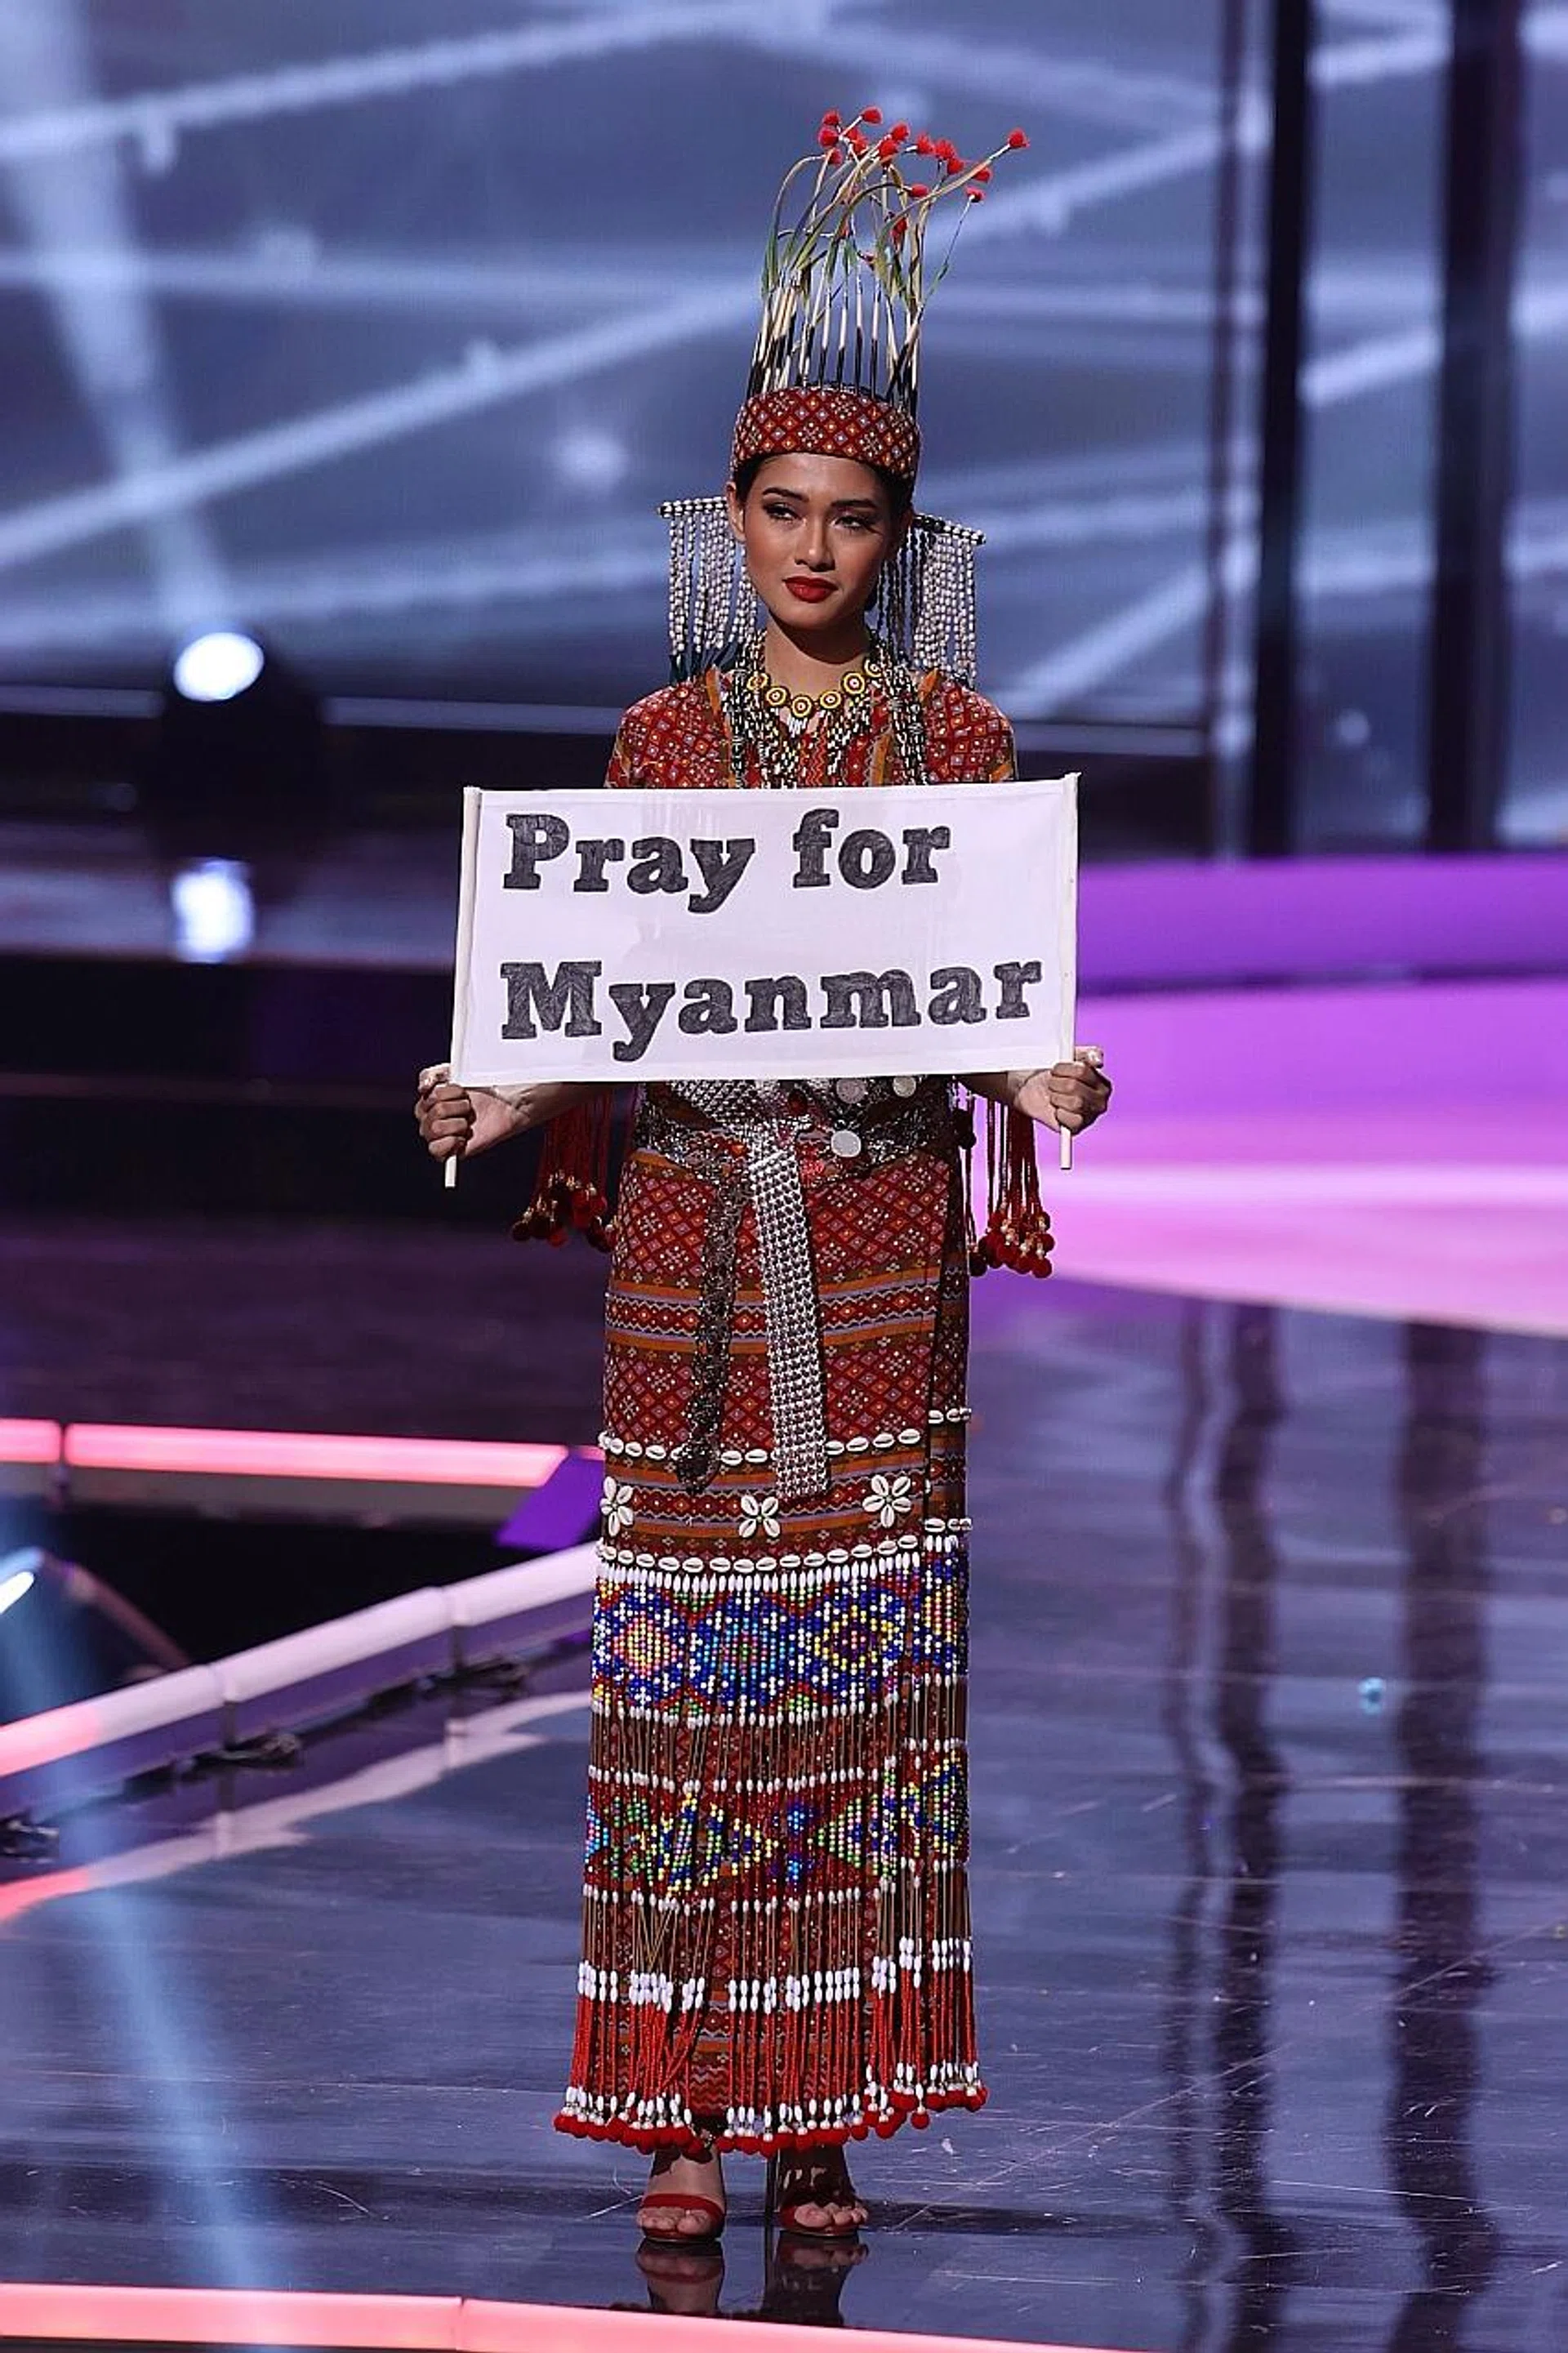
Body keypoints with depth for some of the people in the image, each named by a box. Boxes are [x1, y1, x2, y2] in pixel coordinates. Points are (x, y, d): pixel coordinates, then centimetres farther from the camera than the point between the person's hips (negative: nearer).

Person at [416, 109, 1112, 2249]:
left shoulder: (957, 736, 5)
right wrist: (509, 1102, -9)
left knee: (873, 1660, 0)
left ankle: (833, 2120, 7)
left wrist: (1043, 1083, -17)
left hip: (881, 1239, 0)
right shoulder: (666, 740, 7)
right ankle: (691, 2115, 6)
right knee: (683, 1663, -1)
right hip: (695, 1232, 1)